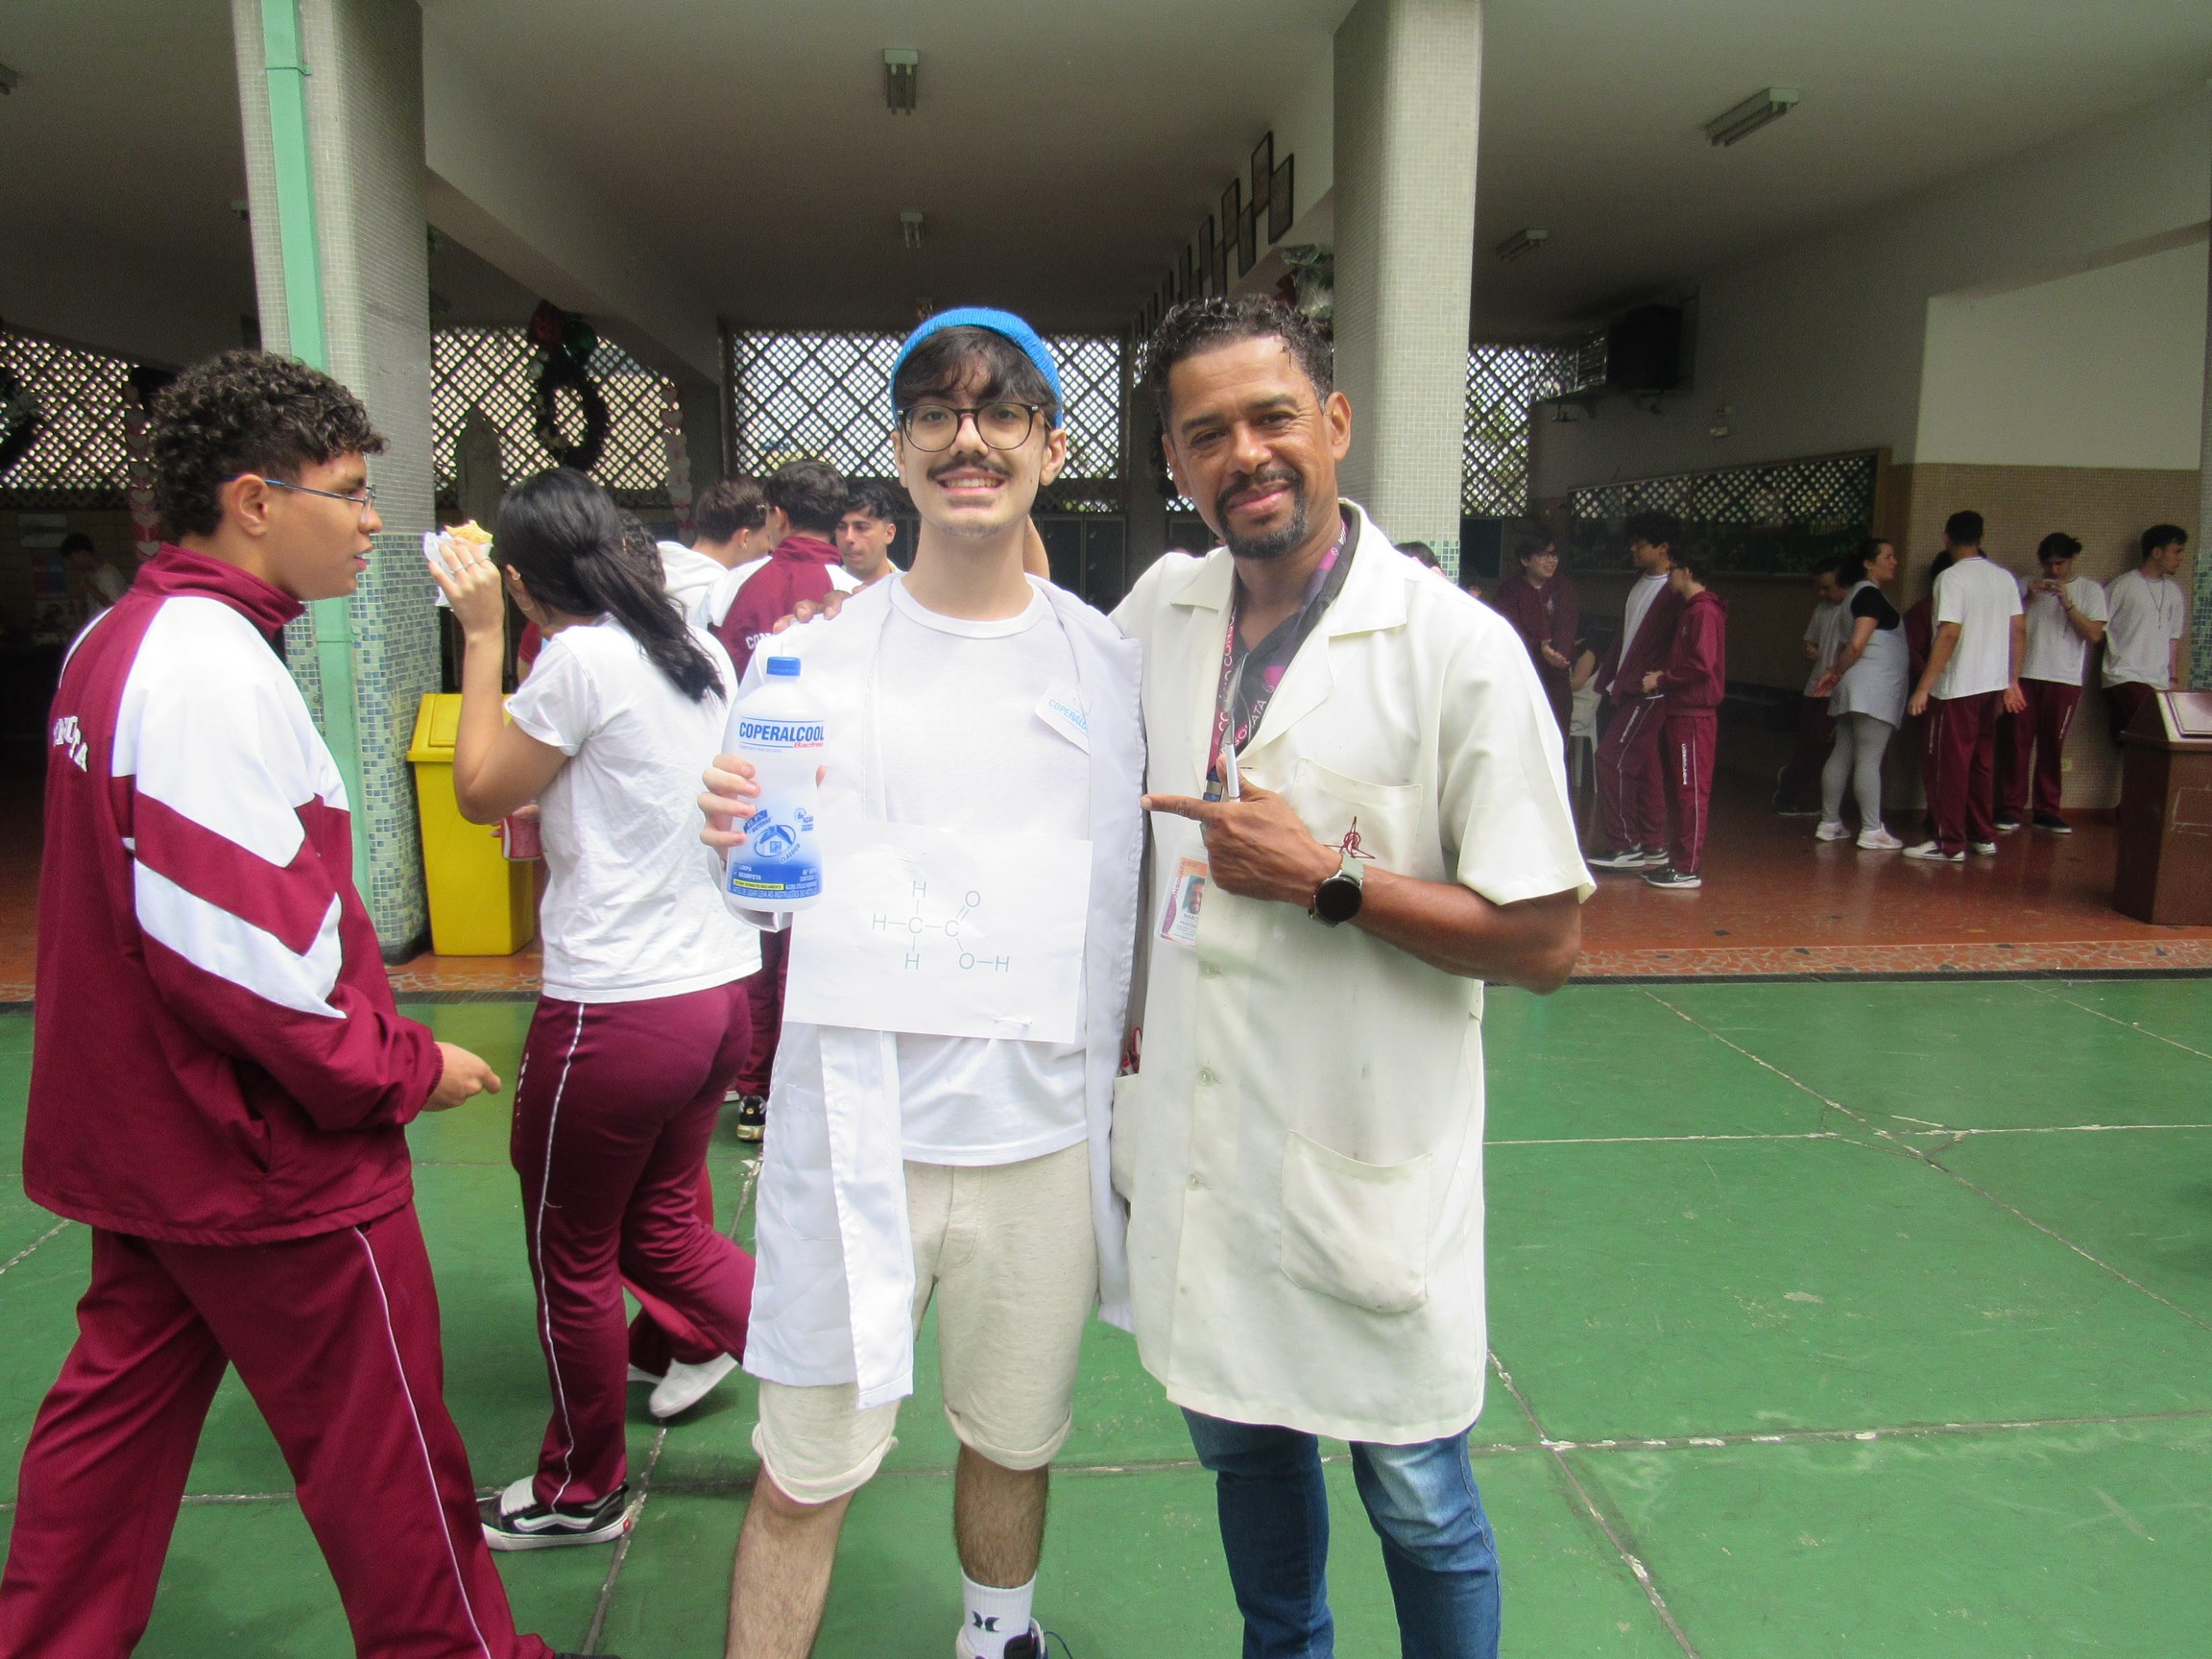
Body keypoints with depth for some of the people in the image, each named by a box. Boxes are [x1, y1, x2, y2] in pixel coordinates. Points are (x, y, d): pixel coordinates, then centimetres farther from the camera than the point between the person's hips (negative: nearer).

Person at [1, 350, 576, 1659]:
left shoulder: (122, 641, 9)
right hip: (271, 1153, -9)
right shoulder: (216, 669, -23)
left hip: (146, 1136, 9)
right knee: (382, 1450, 8)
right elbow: (240, 950, -28)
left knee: (119, 1411, 23)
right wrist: (406, 1068, -15)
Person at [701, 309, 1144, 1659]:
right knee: (804, 1478, 7)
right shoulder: (817, 663, -2)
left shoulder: (1114, 661, 2)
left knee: (1016, 1444, 20)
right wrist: (737, 846, -24)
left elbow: (1132, 894, 8)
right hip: (858, 1130, -1)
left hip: (1050, 1132, 2)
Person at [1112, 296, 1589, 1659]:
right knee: (1240, 1438, 24)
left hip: (1369, 1153, -5)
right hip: (1195, 1138, 6)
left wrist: (1326, 877, -21)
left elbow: (1546, 941, -14)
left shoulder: (1459, 648, -15)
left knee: (1416, 1497, 11)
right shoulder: (1159, 609, 2)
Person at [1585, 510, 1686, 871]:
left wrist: (1642, 682, -21)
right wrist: (1608, 675, 16)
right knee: (1643, 765, 12)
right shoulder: (1640, 582, 14)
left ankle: (1625, 845, -4)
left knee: (1611, 758, -10)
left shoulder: (1675, 591, -14)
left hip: (1648, 693, -9)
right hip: (1627, 690, 9)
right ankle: (1653, 846, 19)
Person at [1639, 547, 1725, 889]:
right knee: (1678, 788, 14)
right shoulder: (1691, 609, 19)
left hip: (1695, 713, -10)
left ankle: (1689, 870, -4)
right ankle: (1677, 861, 21)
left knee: (1692, 790, -7)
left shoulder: (1704, 611, -13)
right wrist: (1663, 676, 6)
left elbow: (1701, 665, -21)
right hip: (1682, 710, 10)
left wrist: (1662, 680, -12)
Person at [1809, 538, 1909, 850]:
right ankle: (1872, 831, -8)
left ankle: (1829, 823, 13)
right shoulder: (1871, 594, -10)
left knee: (1842, 755, 9)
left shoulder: (1859, 594, 22)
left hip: (1856, 690, 10)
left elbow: (1849, 645, 22)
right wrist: (1836, 673, -5)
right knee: (1869, 759, -9)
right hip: (1872, 686, -10)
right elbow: (1856, 645, -17)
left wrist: (1834, 673, 10)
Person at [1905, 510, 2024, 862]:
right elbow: (2018, 631, 10)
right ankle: (1984, 836, 23)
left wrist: (1924, 687, -18)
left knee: (1952, 764, -1)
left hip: (1959, 687, -7)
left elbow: (1949, 635, -19)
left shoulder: (1952, 578, -13)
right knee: (1982, 761, 16)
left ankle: (1950, 844, 2)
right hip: (1994, 685, 7)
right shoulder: (2004, 578, 9)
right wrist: (2013, 682, 17)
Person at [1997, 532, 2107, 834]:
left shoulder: (2089, 590, 8)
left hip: (2065, 680, -1)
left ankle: (2048, 811, 10)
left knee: (2051, 746, 3)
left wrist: (2066, 602, -12)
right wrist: (2029, 598, -8)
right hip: (2023, 675, 1)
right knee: (2015, 743, -3)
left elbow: (2094, 634, -3)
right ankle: (2011, 809, 2)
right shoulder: (2027, 586, 11)